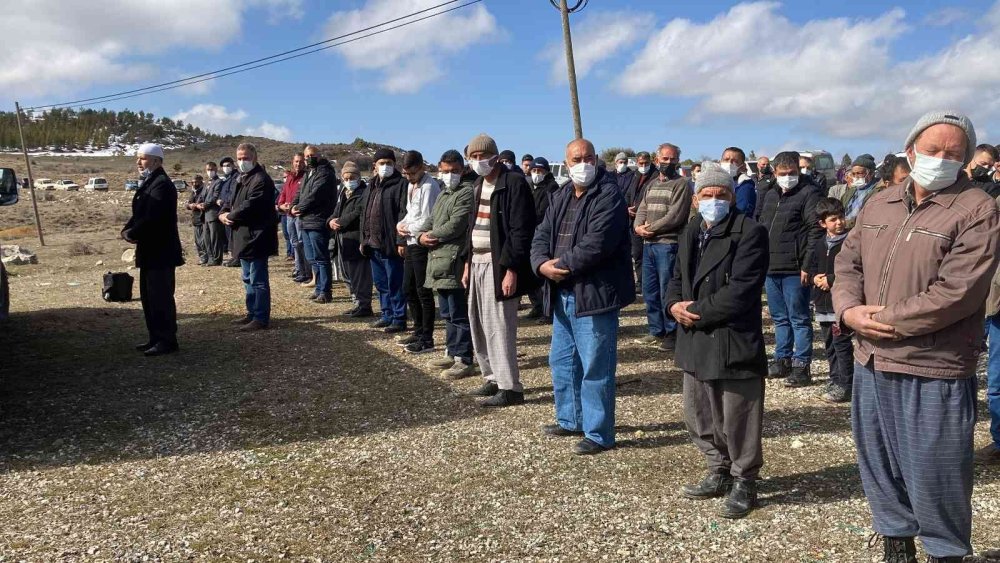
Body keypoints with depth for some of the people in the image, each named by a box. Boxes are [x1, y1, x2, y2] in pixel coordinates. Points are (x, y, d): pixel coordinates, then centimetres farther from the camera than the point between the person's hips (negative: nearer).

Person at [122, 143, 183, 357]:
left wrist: (131, 233, -13)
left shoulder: (161, 185, -16)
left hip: (161, 252, -11)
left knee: (161, 297, -6)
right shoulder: (147, 183, 17)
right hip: (150, 252, 11)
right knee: (148, 296, 16)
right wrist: (127, 230, 0)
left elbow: (151, 219, -24)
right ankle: (156, 338, 25)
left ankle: (167, 341, 1)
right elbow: (138, 214, 18)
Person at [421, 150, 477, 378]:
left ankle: (464, 360, -2)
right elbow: (432, 221, 25)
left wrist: (431, 235, -4)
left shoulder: (466, 192, -10)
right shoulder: (444, 192, 22)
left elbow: (455, 226, -19)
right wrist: (423, 236, 2)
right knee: (447, 312, 17)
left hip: (454, 260, -10)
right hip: (439, 259, 10)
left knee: (459, 313, -7)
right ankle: (452, 352, 28)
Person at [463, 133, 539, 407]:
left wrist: (511, 269, -21)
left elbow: (521, 231, -16)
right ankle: (494, 377, 26)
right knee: (478, 324, 13)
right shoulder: (479, 184, 15)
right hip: (478, 262, 9)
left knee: (498, 325, -7)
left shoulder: (513, 183, -12)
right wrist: (468, 262, 15)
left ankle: (510, 387, 3)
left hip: (499, 264, -9)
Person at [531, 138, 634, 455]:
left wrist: (561, 263, -14)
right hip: (563, 295, 9)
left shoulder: (608, 195, -11)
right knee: (561, 361, 19)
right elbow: (542, 235, 10)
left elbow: (596, 243, -22)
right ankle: (571, 420, 34)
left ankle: (598, 434, 9)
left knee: (595, 368, -3)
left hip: (594, 295, -9)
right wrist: (543, 264, -10)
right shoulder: (561, 198, 16)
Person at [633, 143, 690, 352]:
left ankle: (672, 333, 8)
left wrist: (649, 228, -10)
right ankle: (656, 331, 24)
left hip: (668, 244, -8)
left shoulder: (681, 184, -5)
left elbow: (675, 216, -14)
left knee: (667, 291, -3)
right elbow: (642, 209, 14)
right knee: (649, 291, 13)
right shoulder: (652, 184, 19)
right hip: (648, 244, 8)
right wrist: (639, 226, -7)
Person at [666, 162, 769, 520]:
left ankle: (744, 482, 25)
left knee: (737, 421, 5)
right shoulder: (691, 232, 13)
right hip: (696, 343, 8)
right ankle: (719, 473, 38)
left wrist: (696, 311, -16)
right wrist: (675, 305, -5)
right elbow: (678, 278, 17)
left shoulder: (749, 233, -12)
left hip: (734, 344, -8)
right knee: (699, 417, 19)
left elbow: (740, 291, -20)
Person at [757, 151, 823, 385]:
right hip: (770, 268, 7)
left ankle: (801, 365, 5)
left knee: (799, 319, -1)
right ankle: (782, 359, 24)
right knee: (779, 318, 15)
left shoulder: (809, 194, -6)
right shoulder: (770, 196, 17)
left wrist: (807, 265, -17)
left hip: (794, 270, -7)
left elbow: (815, 231, -12)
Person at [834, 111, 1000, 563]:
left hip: (934, 372, -6)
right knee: (880, 467, 18)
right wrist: (850, 310, -9)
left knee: (933, 476, 6)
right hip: (872, 362, 6)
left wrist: (887, 320, -16)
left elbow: (957, 293, -19)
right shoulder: (879, 204, 10)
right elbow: (848, 263, 10)